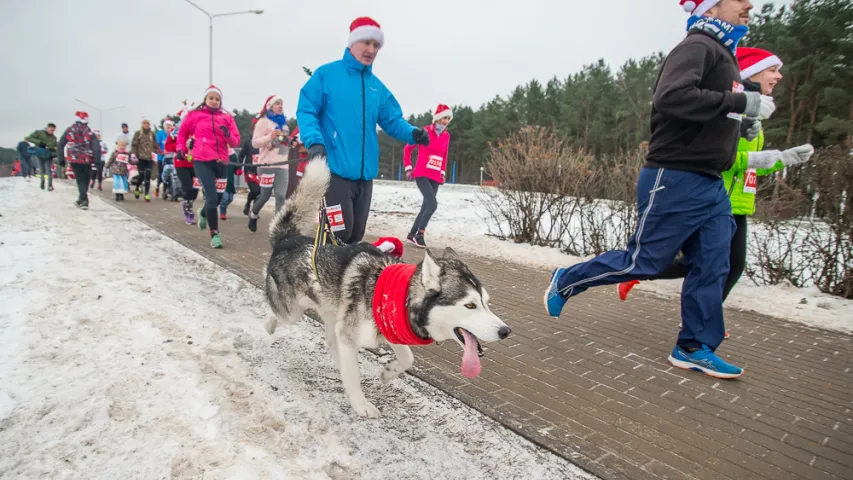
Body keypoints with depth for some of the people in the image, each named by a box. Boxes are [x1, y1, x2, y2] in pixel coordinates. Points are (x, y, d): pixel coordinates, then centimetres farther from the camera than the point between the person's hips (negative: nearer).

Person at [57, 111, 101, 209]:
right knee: (85, 179, 15)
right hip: (86, 160, -1)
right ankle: (82, 199, 22)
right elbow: (96, 146, -9)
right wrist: (97, 160, -7)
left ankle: (84, 201, -7)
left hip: (73, 160, 1)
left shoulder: (69, 130, 4)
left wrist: (61, 159, 11)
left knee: (80, 180, 6)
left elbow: (60, 145, 5)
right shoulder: (90, 132, -1)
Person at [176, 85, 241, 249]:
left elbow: (236, 142, 3)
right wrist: (181, 148, 10)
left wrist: (228, 134, -16)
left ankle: (203, 213, 48)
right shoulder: (195, 115, 3)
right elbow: (183, 132, 19)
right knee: (212, 197, -13)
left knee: (218, 197, 13)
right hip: (202, 161, -3)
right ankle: (215, 234, -2)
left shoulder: (227, 117, 7)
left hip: (220, 161, 3)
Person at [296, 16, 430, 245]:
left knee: (355, 234, 12)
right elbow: (306, 111, -5)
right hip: (335, 169, -6)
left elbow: (392, 121, 15)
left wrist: (412, 133, -6)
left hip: (365, 173, 6)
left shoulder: (377, 87, 16)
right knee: (339, 233, -10)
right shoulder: (327, 74, -1)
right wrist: (314, 141, -23)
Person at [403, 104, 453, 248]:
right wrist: (408, 168, -3)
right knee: (432, 204, -19)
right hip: (422, 175, -6)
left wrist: (443, 172, 13)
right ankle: (419, 235, -5)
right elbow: (407, 148, 2)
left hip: (436, 178, 6)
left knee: (426, 207, 9)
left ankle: (412, 235, 22)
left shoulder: (446, 136, 8)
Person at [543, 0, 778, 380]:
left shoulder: (721, 52, 20)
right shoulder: (697, 46, -11)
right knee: (642, 262, -3)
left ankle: (695, 349, 16)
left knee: (711, 268, 6)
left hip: (710, 185, 10)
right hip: (675, 181, -10)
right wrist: (740, 102, -24)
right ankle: (564, 282, 15)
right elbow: (671, 97, -29)